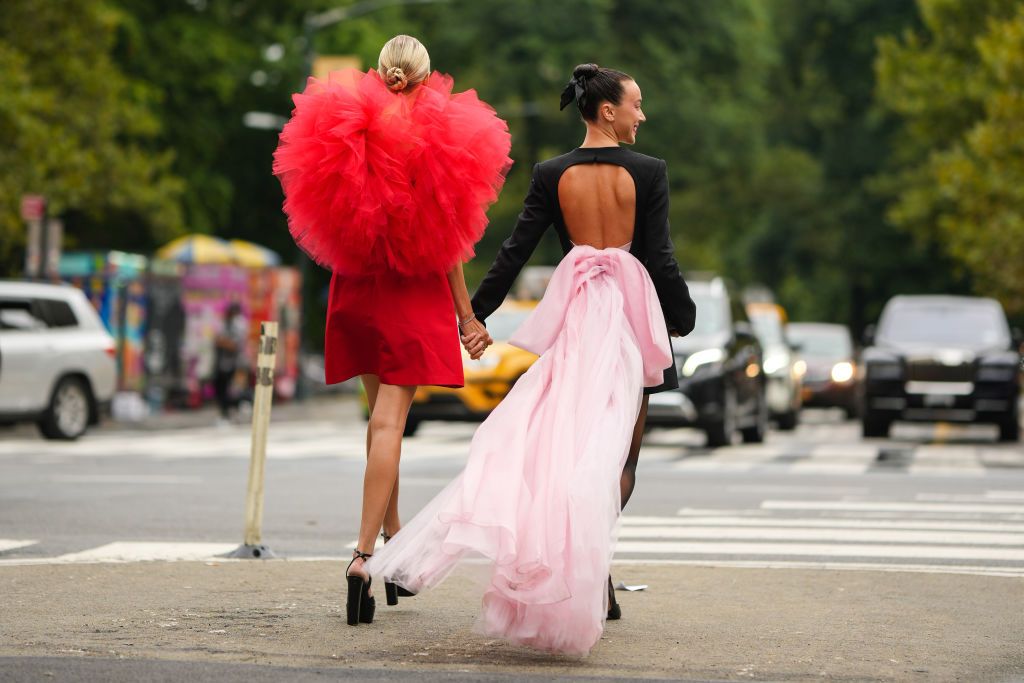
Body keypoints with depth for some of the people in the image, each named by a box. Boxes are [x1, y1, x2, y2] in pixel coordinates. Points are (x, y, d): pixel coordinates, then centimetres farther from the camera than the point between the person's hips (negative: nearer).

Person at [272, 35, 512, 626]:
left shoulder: (345, 134, 0)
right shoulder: (436, 139, -9)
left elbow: (328, 223, 6)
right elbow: (448, 236, -6)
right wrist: (466, 312, 2)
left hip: (356, 289, 4)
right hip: (416, 293, -4)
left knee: (382, 413, 20)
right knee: (389, 423, -8)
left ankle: (391, 532, 30)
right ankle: (365, 553, -19)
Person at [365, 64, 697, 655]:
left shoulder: (552, 175, 1)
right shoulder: (648, 172, -6)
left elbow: (515, 251, -1)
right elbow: (661, 256, -6)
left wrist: (477, 314, 6)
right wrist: (682, 317, 7)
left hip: (575, 311, 2)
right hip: (631, 311, -2)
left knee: (565, 437, 10)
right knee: (618, 448, 5)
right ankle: (590, 568, -7)